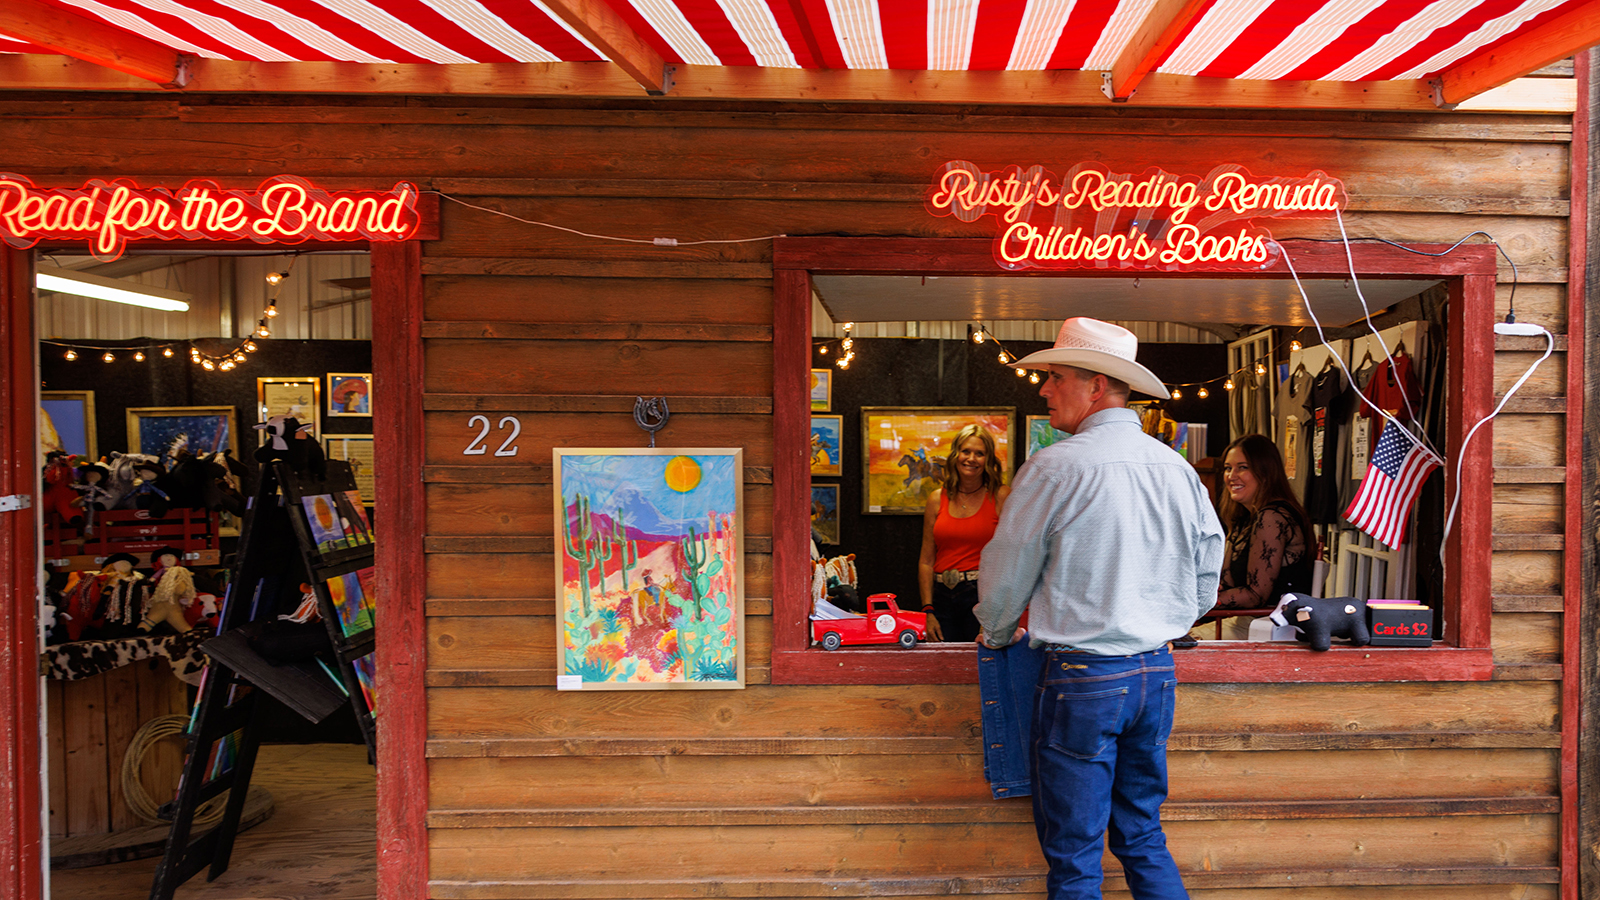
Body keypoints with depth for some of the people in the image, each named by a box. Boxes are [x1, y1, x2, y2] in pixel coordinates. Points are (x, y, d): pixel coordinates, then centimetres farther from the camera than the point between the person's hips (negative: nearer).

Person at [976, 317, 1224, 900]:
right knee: (1143, 836, 20)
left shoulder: (1054, 468, -13)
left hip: (1084, 677, -6)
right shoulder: (1178, 468, 4)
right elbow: (1207, 578, 12)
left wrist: (997, 634, 16)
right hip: (1158, 673, 6)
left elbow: (1008, 572, -3)